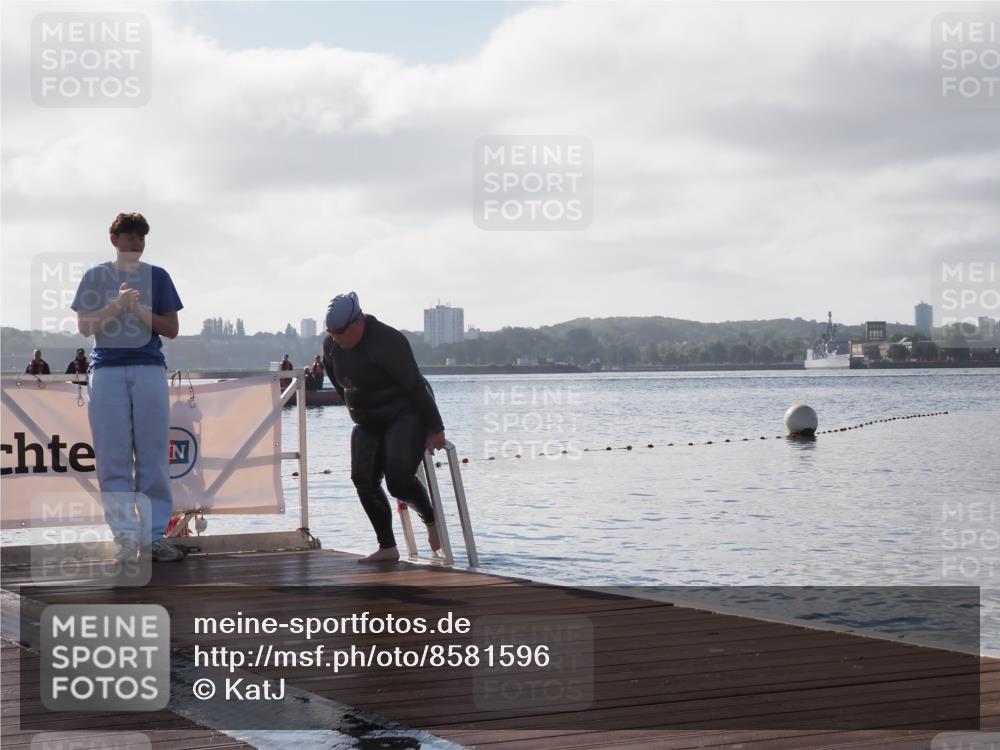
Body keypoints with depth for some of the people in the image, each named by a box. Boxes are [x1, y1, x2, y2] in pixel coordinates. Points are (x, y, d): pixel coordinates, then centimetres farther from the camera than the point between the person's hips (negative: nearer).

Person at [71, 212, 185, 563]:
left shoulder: (157, 277, 12)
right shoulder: (96, 277, 10)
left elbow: (171, 329, 8)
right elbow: (84, 326, 3)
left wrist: (140, 310, -7)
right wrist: (117, 305, -10)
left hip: (150, 369, 1)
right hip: (107, 370, -1)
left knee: (153, 455, -2)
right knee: (113, 458, -4)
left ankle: (155, 535, 1)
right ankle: (125, 536, -2)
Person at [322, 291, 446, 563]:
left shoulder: (386, 342, -26)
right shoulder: (331, 345, -2)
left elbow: (415, 385, -24)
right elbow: (335, 376, 20)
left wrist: (435, 429, -20)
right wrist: (353, 408, 23)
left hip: (406, 416, -8)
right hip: (368, 423, 8)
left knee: (399, 481, -21)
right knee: (363, 480, -5)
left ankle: (431, 520, 9)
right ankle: (387, 548, 0)